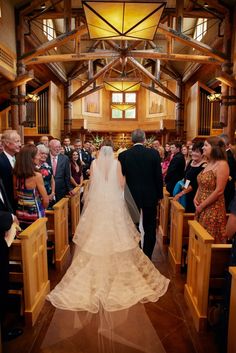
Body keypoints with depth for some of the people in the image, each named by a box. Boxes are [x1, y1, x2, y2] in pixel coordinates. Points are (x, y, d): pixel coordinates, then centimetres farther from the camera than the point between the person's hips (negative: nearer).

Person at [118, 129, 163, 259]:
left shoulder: (123, 155, -7)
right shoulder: (153, 153, -8)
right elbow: (159, 176, -6)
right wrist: (159, 194, 5)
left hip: (131, 196, 1)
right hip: (150, 196, 0)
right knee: (150, 229, 13)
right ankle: (147, 258, 20)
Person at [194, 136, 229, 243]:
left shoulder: (222, 164, -15)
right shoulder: (209, 163, 11)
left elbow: (219, 191, -20)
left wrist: (202, 206, -14)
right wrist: (196, 198, 0)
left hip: (213, 209, -8)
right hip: (201, 208, 8)